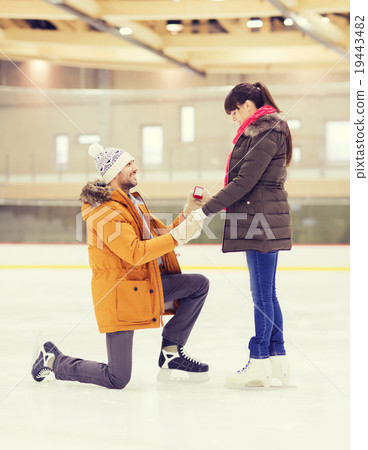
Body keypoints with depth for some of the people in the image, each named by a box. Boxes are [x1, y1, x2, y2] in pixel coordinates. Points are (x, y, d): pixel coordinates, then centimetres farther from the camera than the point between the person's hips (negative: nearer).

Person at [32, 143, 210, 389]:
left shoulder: (133, 203, 13)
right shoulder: (106, 210, -18)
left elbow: (161, 235, 16)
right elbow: (136, 253, -27)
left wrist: (187, 214, 3)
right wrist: (177, 236, -26)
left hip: (145, 284, 9)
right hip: (120, 292, -9)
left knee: (199, 284, -5)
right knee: (117, 379, -7)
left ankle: (171, 354, 3)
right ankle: (53, 360, 17)